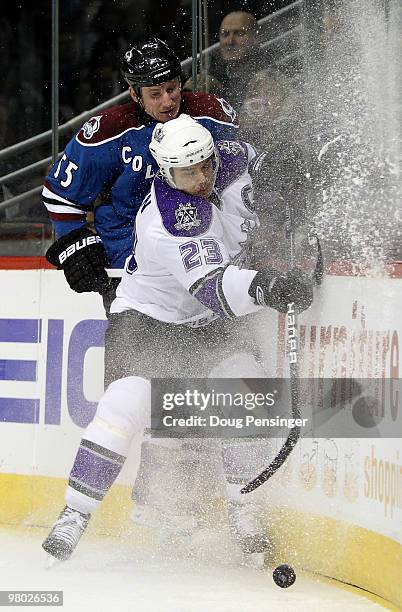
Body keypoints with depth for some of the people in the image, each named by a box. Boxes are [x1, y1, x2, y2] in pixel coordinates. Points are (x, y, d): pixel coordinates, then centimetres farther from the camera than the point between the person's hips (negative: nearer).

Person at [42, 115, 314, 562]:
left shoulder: (233, 160, -13)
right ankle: (74, 515, -15)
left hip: (209, 323, 6)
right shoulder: (171, 220, -33)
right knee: (128, 401, -25)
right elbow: (213, 288, -42)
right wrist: (265, 287, -58)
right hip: (148, 315, -6)